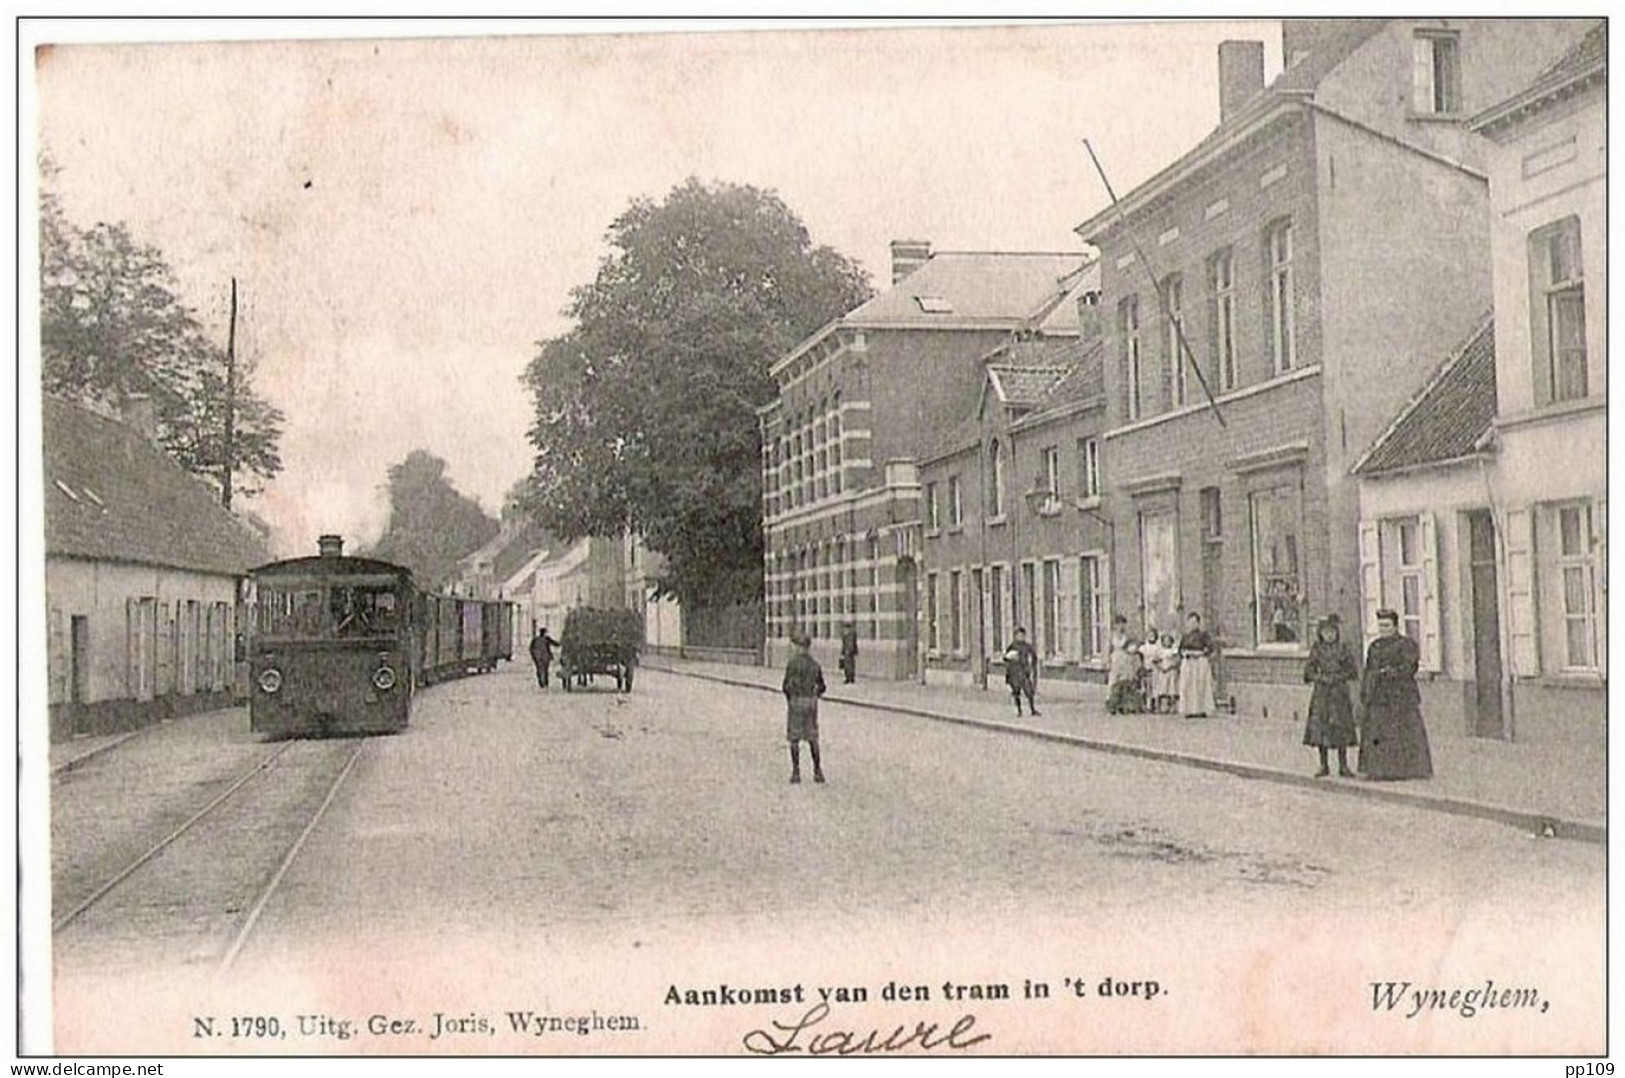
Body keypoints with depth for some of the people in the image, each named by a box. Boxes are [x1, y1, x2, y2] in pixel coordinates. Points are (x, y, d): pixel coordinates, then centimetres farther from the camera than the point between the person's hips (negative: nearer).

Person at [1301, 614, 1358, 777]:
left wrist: (1337, 677, -12)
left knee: (1341, 729, -2)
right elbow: (1309, 671, 3)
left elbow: (1351, 670, 1)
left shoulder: (1343, 649, 2)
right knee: (1320, 728, 0)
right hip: (1321, 693, 1)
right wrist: (1320, 677, -13)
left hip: (1339, 692, -1)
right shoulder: (1316, 650, 5)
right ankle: (1323, 766, 8)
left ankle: (1343, 766, 5)